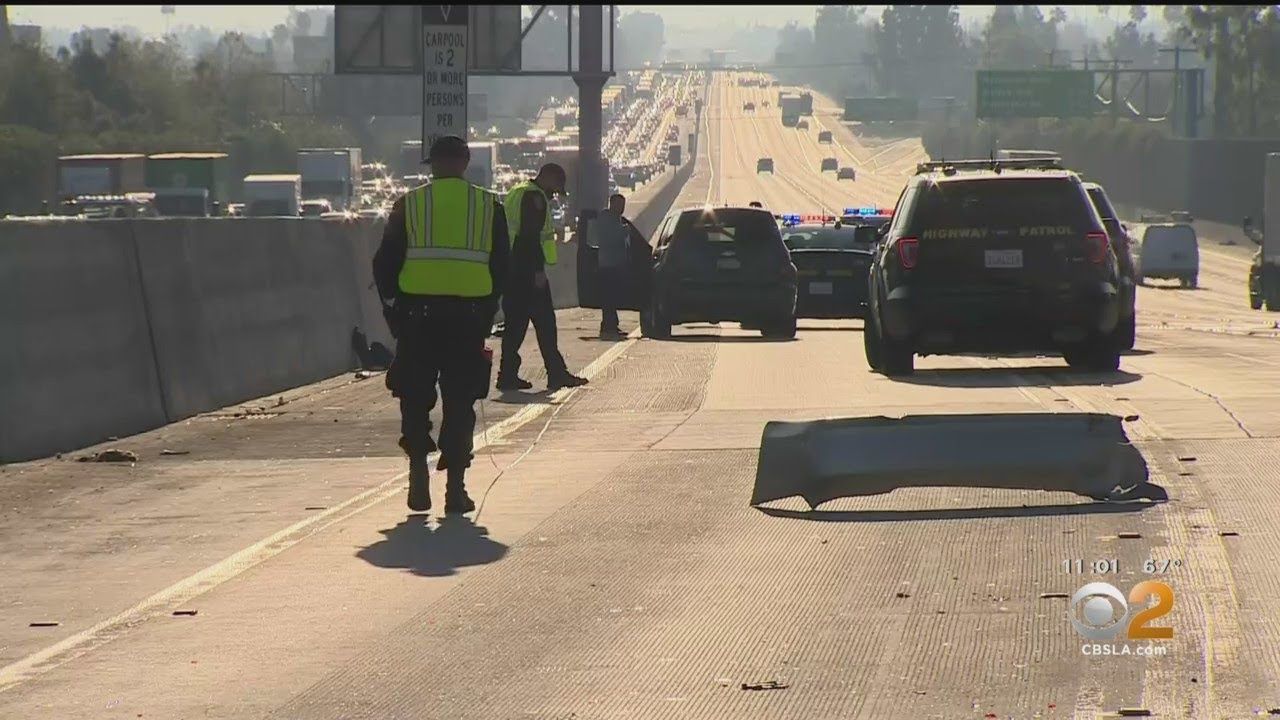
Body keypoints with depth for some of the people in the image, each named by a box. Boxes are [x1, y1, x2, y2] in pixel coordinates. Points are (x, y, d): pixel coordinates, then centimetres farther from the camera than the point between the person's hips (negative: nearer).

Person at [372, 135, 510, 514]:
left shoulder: (410, 204, 2)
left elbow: (385, 263, 2)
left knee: (415, 398, 11)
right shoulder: (489, 206, 6)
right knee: (460, 403, 5)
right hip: (469, 318, 1)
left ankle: (419, 473, 0)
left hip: (418, 314, -1)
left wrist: (393, 305, 11)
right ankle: (455, 488, 3)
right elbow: (503, 266, 7)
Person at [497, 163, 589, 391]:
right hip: (527, 270, -10)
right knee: (544, 321, -6)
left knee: (515, 321, 8)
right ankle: (556, 374, -6)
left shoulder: (517, 193, 21)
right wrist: (538, 270, -20)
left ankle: (508, 374, 5)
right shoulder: (535, 197, -11)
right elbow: (532, 236, -19)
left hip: (512, 269, 10)